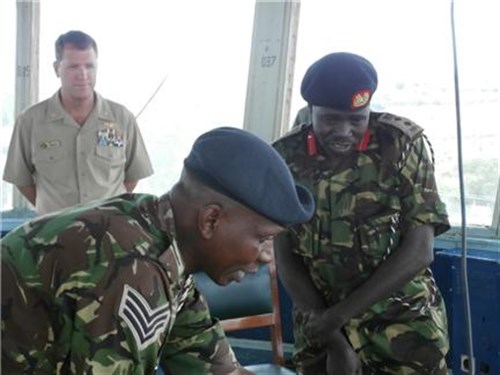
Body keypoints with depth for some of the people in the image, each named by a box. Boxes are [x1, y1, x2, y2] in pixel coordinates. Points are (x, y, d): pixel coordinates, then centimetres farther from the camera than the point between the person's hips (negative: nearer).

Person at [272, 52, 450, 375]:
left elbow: (418, 251, -14)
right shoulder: (285, 158, -7)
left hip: (405, 326, -1)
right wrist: (334, 340, -10)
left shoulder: (403, 144, -11)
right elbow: (285, 257, -3)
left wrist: (338, 315, -18)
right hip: (319, 328, 2)